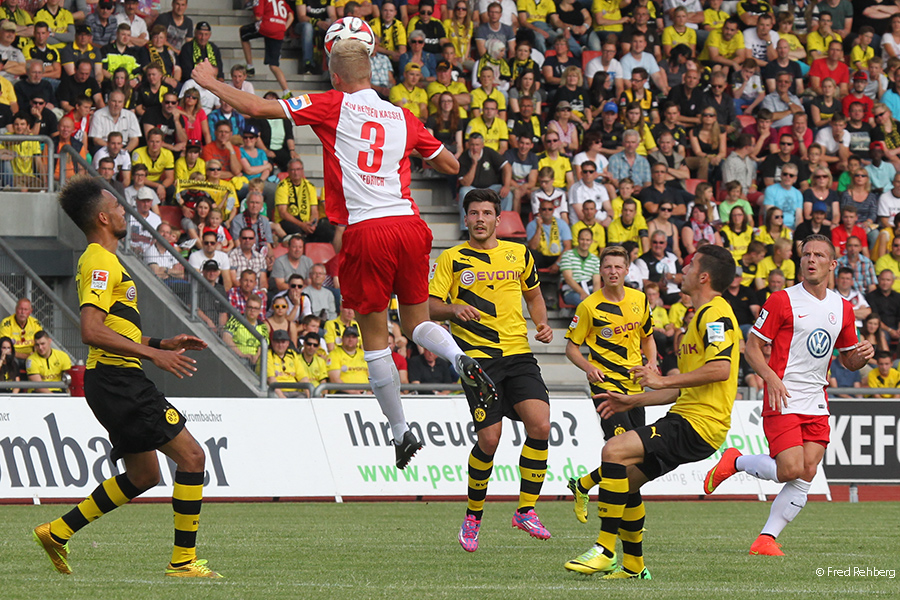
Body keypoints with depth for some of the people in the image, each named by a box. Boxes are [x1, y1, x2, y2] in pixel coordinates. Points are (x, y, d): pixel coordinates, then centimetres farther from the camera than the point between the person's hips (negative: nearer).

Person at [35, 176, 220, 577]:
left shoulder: (99, 261, 20)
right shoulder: (100, 263, -13)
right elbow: (91, 331, -24)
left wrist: (162, 343, 19)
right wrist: (152, 354, -24)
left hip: (116, 382, 11)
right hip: (117, 379, -11)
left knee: (143, 475, 17)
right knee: (192, 456, -10)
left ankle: (57, 532, 18)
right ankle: (183, 560, -9)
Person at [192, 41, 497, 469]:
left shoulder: (334, 106, 1)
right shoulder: (403, 118, 12)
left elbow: (258, 108, 0)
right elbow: (451, 165, 22)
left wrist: (211, 83, 14)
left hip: (364, 230, -4)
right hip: (408, 223, 4)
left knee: (375, 337, 4)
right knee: (416, 322, 16)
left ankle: (401, 433, 4)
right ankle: (461, 360, -16)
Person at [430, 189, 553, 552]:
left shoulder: (519, 254, 13)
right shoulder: (452, 259, 4)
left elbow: (533, 293, 28)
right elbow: (429, 306, 0)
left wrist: (542, 324, 10)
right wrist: (453, 309, -21)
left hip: (519, 354, 3)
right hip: (478, 359, -3)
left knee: (540, 426, -16)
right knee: (489, 439, -12)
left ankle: (526, 510, -3)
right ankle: (473, 516, 10)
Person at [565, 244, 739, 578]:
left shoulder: (715, 313, -10)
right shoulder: (701, 316, 25)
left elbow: (720, 369, -26)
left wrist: (664, 380, -20)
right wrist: (631, 401, 24)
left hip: (697, 425, -11)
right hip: (685, 418, 11)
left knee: (613, 451, -21)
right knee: (625, 479, 14)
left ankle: (605, 550, -21)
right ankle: (632, 565, 24)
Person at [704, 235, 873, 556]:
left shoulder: (843, 308, 11)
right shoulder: (782, 300, -5)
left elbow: (848, 360, 21)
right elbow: (752, 347, -4)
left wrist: (862, 355, -3)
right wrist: (771, 378, -20)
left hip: (816, 403, 5)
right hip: (783, 398, -5)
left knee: (807, 474, -7)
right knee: (791, 470, -16)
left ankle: (766, 539, 0)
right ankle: (734, 462, 10)